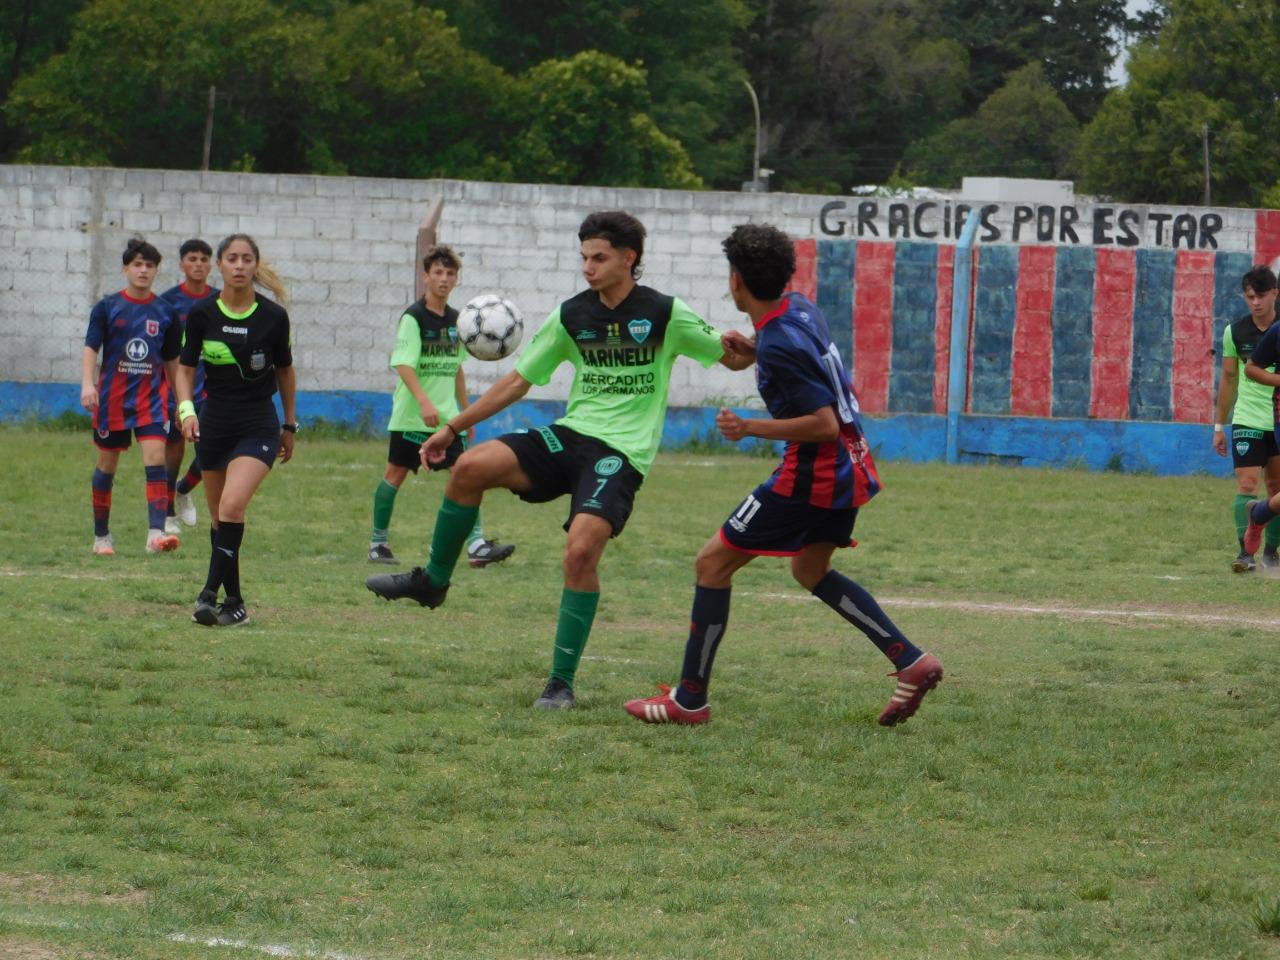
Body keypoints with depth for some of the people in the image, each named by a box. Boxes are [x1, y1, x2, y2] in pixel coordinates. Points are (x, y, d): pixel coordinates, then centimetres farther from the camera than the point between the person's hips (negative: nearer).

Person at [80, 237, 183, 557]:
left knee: (156, 458, -16)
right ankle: (101, 536, 21)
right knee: (107, 465, 7)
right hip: (112, 398, -1)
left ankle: (156, 533, -23)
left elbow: (172, 360, 14)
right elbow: (90, 348, -6)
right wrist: (87, 384, -22)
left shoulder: (165, 313, 6)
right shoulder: (107, 308, 0)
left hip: (151, 397, 1)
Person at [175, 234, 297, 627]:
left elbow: (285, 370, 7)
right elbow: (186, 368, 4)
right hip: (213, 424, 3)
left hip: (259, 425, -3)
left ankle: (211, 593, -23)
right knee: (219, 517, 8)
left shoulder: (273, 316, -6)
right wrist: (186, 409, -14)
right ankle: (234, 601, 20)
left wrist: (289, 426, 14)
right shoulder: (202, 314, -4)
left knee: (232, 505, -23)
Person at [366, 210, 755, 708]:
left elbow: (736, 359, 6)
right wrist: (453, 427, 12)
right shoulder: (571, 316, 7)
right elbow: (518, 380, 14)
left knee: (581, 551, -25)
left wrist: (739, 347, -20)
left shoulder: (666, 314, -3)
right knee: (471, 467, -18)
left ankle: (562, 682, -14)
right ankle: (433, 581, 3)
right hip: (570, 435, 4)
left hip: (621, 454, -4)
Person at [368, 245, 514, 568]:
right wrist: (424, 402, -32)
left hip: (446, 415, 5)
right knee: (395, 473, 3)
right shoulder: (413, 317, -10)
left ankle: (476, 545, -12)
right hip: (411, 416, -5)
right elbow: (403, 364, -20)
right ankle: (378, 543, 14)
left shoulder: (455, 320, 10)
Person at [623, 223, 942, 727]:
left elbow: (824, 424, -26)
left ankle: (690, 699, 4)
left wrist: (749, 429, -20)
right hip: (850, 468, 10)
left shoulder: (777, 345, -23)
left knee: (713, 562, 0)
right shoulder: (801, 308, 4)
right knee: (810, 571, 27)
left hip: (812, 475, -10)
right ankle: (910, 661, 18)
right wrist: (748, 349, 27)